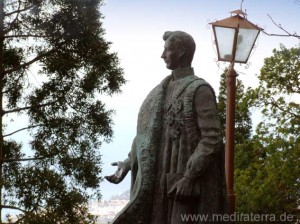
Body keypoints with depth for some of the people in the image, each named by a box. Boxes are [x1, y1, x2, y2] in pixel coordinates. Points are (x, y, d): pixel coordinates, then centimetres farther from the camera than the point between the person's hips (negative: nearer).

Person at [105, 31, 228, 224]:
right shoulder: (164, 89, 14)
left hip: (190, 182, -8)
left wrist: (189, 177, -21)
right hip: (162, 179, 8)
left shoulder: (200, 90, -10)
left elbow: (212, 138, -17)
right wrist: (129, 163, 9)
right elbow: (151, 133, 16)